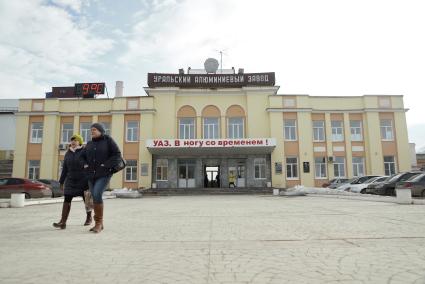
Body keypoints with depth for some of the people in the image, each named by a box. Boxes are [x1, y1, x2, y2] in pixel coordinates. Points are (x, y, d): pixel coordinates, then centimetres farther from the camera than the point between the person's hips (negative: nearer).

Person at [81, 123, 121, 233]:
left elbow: (117, 154, -9)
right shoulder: (90, 144, 12)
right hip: (91, 175, 6)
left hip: (104, 174, -6)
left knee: (97, 195, -21)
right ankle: (99, 224, 17)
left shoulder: (108, 140, -3)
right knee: (95, 198, 6)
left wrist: (106, 165, -16)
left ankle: (99, 221, -7)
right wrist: (85, 165, 6)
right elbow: (82, 156, 25)